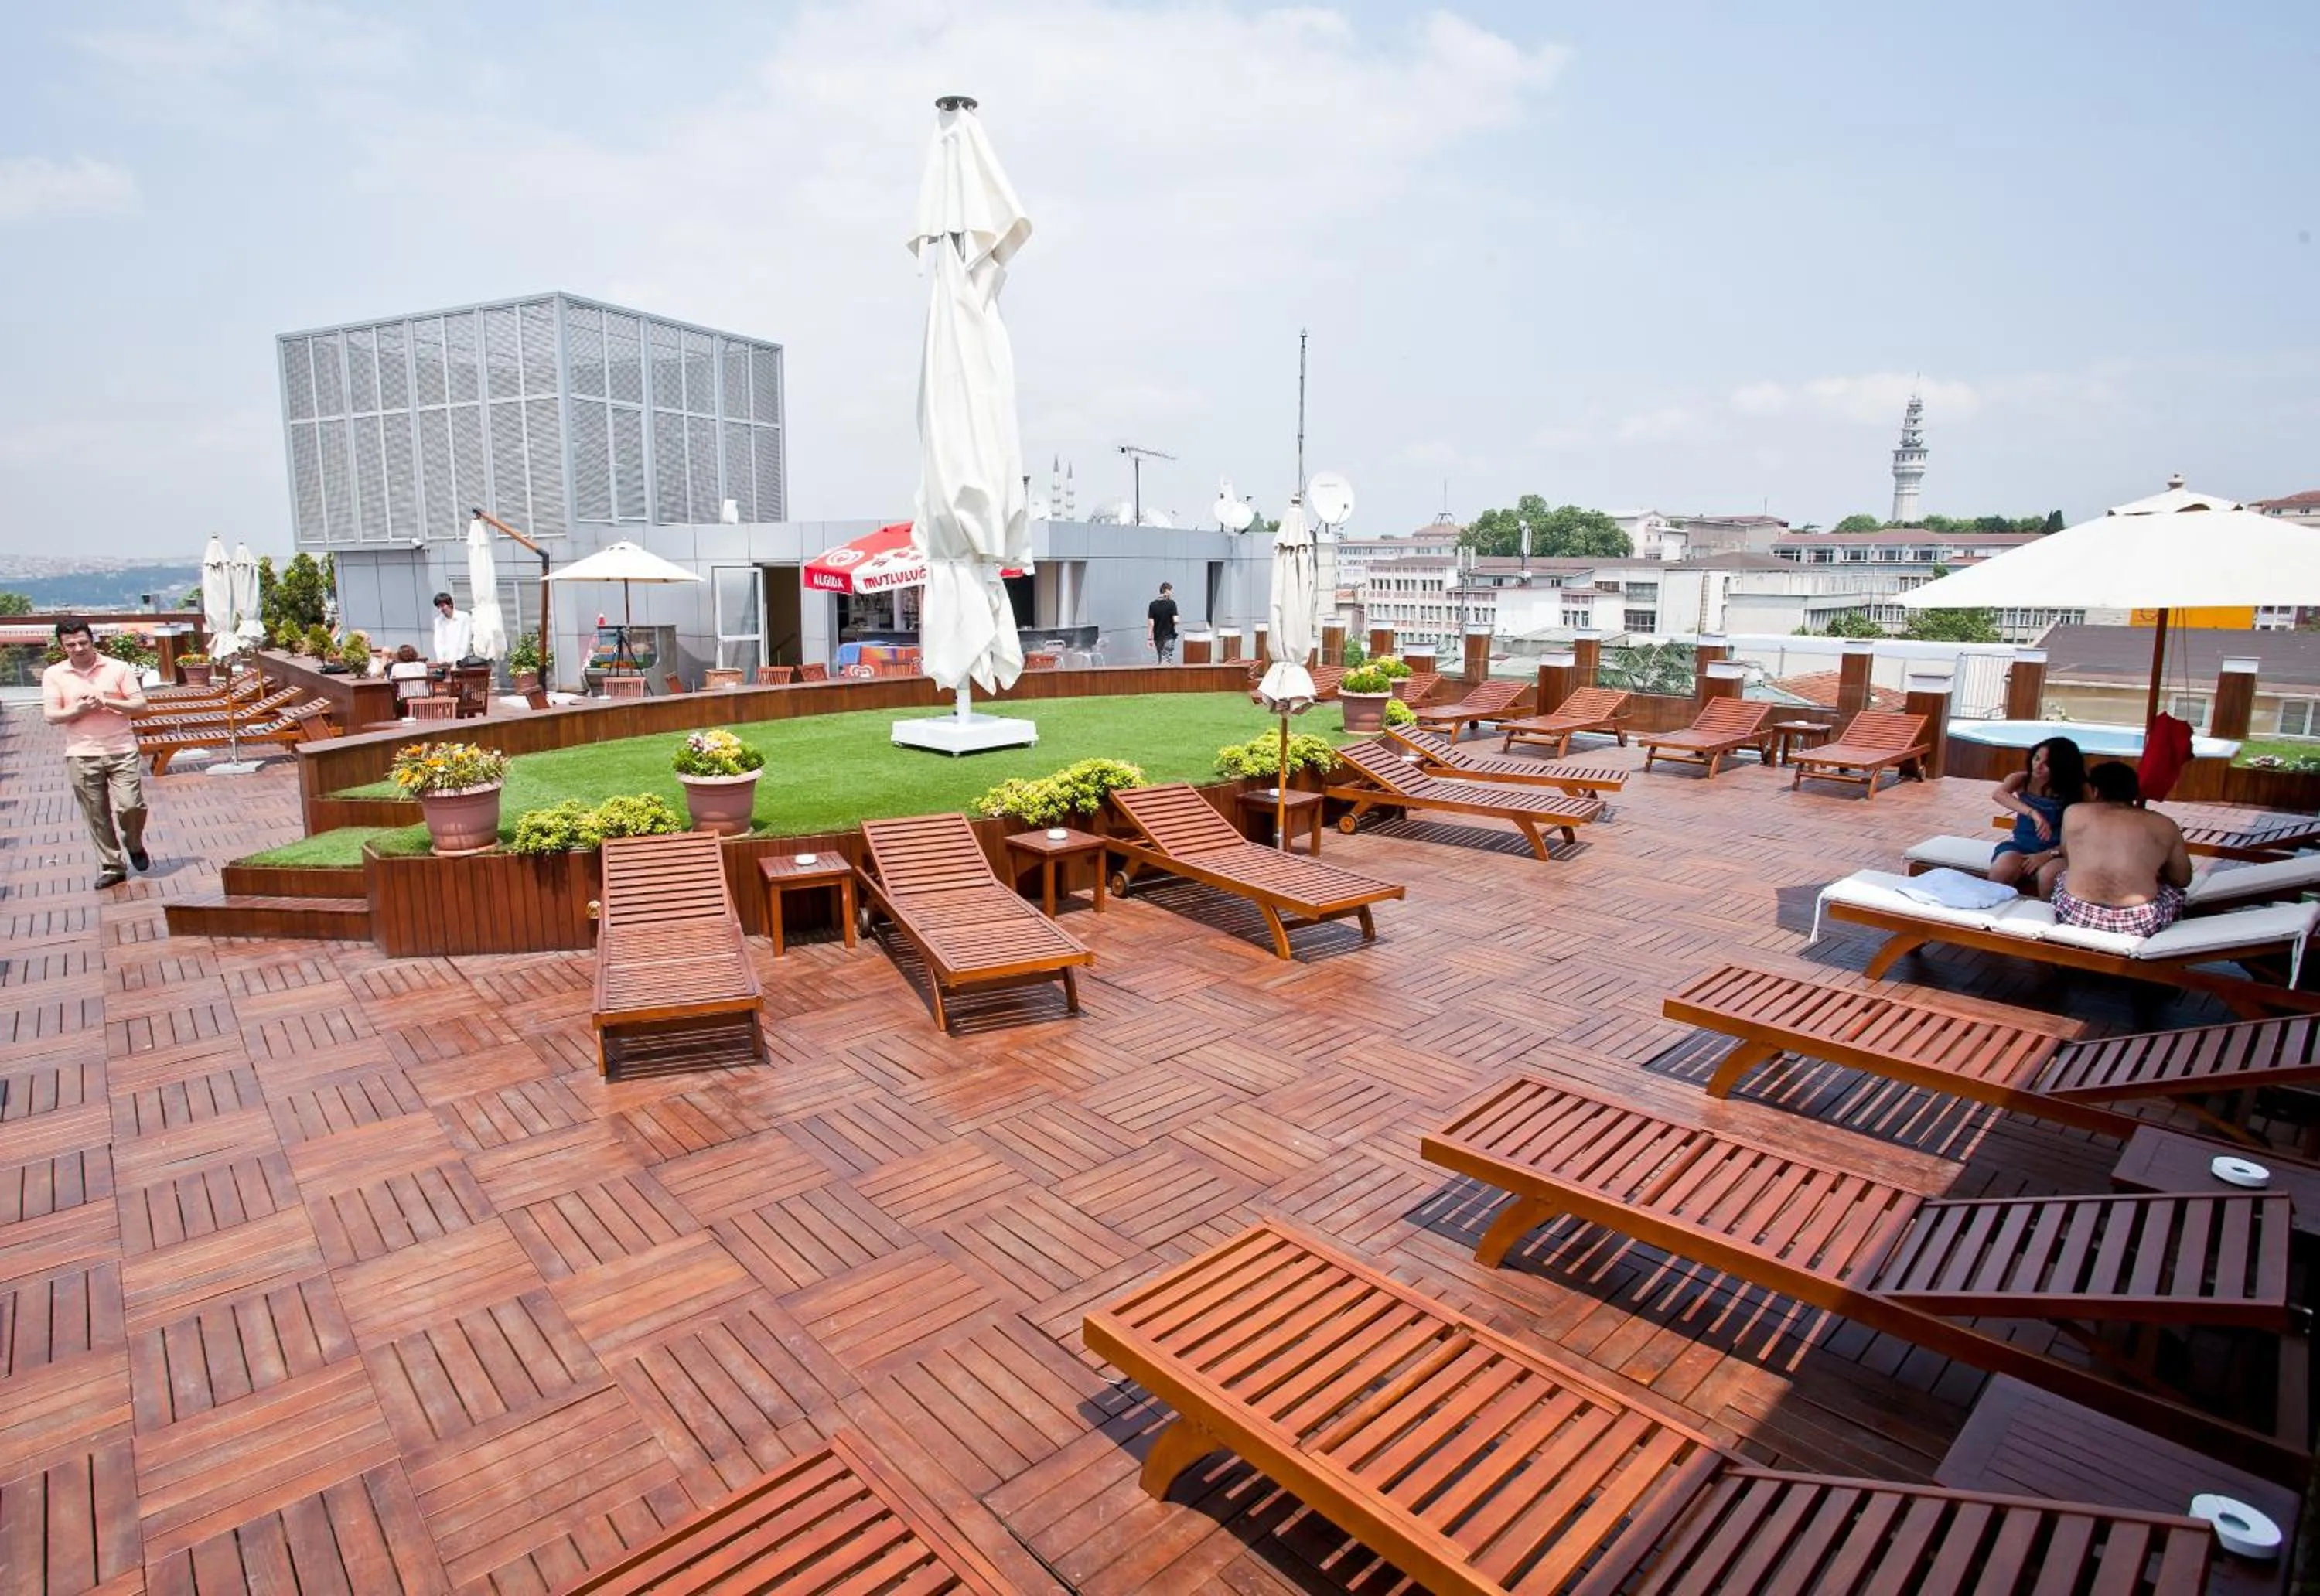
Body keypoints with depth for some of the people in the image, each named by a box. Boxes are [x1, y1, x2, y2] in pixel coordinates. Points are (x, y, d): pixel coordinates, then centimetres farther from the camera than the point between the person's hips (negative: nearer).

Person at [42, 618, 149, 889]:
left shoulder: (118, 668, 1)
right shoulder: (53, 675, 4)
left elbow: (140, 704, 0)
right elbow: (50, 716, 1)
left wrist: (108, 702, -15)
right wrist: (79, 710, -16)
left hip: (122, 750, -1)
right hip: (82, 755, 1)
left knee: (130, 806, -10)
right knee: (97, 816, 5)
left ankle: (134, 844, 21)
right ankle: (111, 867, 14)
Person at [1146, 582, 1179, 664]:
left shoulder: (1153, 605, 1)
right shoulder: (1171, 603, -10)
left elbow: (1150, 623, -3)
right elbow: (1175, 620, -16)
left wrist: (1149, 639, 0)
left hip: (1157, 637, 5)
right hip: (1169, 637, -5)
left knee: (1161, 660, 17)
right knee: (1167, 660, -5)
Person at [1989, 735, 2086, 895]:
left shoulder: (2077, 789, -3)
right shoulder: (2021, 779, 0)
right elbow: (1998, 794, -25)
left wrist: (2049, 854, -21)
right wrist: (2034, 814, -39)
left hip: (2056, 850, -1)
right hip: (2021, 844, 1)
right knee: (2002, 870, -34)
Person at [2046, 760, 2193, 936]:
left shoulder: (2074, 812, 10)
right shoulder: (2164, 825, 10)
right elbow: (2183, 880, 21)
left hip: (2075, 914, 0)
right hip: (2139, 922, 0)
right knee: (2174, 889, 32)